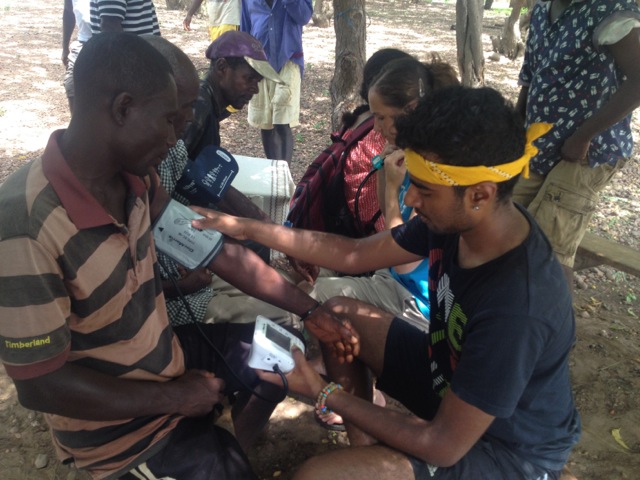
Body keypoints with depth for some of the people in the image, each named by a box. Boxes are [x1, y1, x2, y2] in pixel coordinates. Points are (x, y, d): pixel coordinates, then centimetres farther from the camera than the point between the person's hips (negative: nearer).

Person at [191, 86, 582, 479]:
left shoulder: (515, 309, -38)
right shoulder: (458, 220, -15)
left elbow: (445, 446, -28)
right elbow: (355, 253, -2)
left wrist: (325, 394, -22)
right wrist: (247, 228, -6)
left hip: (510, 448, -7)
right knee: (339, 315, 6)